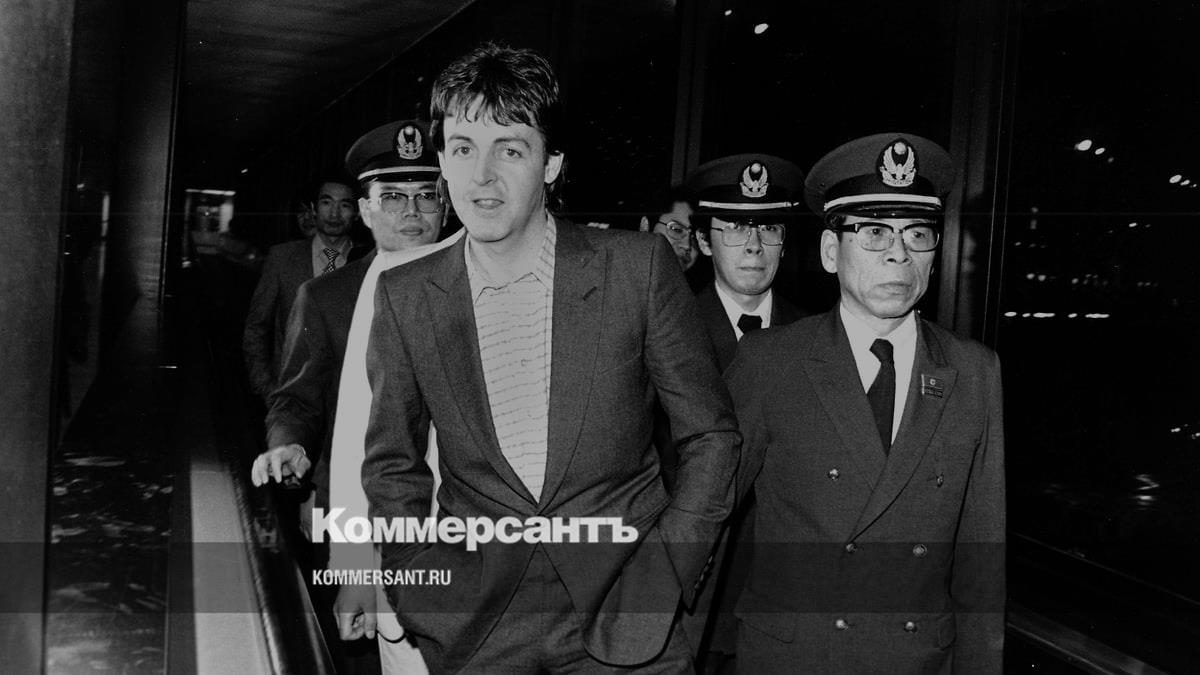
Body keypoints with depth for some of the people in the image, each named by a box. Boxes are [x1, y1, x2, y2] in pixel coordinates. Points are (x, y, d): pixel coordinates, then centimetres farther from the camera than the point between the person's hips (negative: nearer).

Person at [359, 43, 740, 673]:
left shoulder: (637, 265, -9)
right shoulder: (405, 296, -3)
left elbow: (711, 436, -3)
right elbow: (392, 465, 7)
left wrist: (661, 579, -9)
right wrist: (423, 580, -4)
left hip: (622, 618, -1)